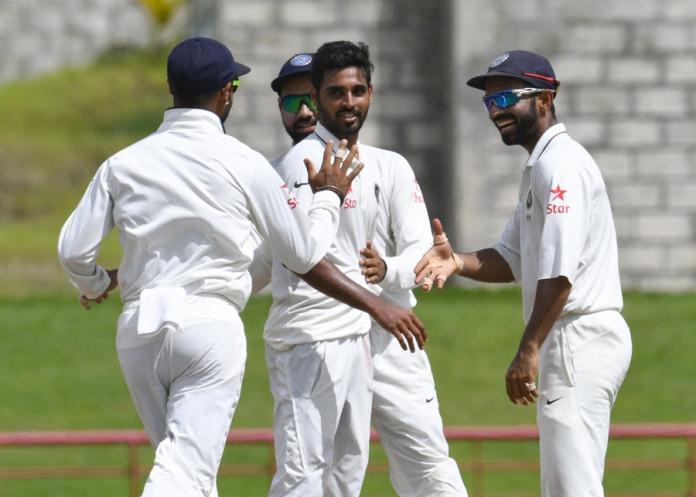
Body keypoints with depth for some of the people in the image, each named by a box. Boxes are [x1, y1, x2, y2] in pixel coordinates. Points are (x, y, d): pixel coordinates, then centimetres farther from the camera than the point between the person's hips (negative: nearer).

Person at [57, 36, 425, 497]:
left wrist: (95, 285, 30)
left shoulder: (121, 164, 7)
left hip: (137, 332, 4)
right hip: (210, 324, -4)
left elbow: (74, 251, 7)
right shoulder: (243, 164, -1)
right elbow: (305, 254, 8)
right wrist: (330, 196, 26)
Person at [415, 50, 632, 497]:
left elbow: (560, 271, -22)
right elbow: (512, 260, 20)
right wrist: (458, 262, 1)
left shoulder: (560, 163, -14)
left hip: (581, 338, -11)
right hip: (570, 342, 11)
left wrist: (529, 351, -23)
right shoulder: (539, 166, 21)